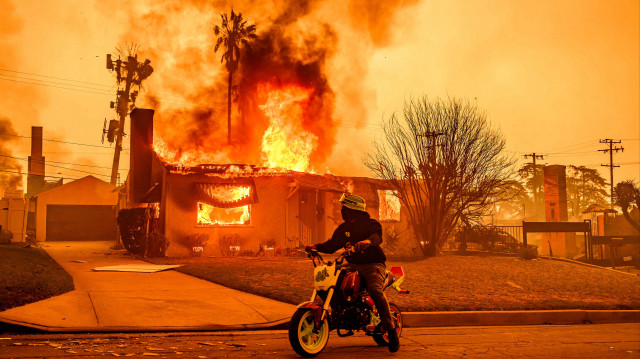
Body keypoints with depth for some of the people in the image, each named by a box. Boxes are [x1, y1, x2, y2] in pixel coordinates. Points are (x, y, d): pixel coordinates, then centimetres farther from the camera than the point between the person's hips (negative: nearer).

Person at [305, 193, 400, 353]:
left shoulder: (371, 223, -3)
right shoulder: (343, 228, 16)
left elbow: (378, 235, -24)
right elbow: (332, 245, 14)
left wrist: (368, 241, -47)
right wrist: (316, 247, -4)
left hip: (373, 265, -6)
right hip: (353, 265, 7)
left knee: (375, 290, -32)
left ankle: (391, 331, -26)